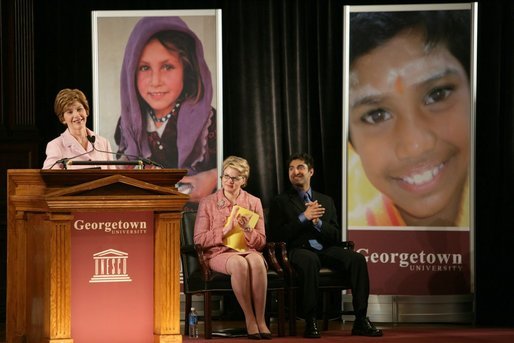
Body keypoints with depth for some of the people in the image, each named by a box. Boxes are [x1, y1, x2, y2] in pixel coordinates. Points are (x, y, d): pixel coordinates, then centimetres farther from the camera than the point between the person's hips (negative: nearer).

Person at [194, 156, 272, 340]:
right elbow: (199, 239, 0)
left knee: (256, 261, -37)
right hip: (219, 254, -2)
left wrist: (247, 229, -12)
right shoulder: (208, 202, 6)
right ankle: (250, 319, -29)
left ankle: (260, 319, -31)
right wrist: (225, 230, -13)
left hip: (248, 250, 2)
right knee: (239, 263, -38)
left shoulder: (254, 202, 10)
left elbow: (261, 242, 8)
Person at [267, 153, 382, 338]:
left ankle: (360, 321, -24)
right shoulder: (280, 202, 11)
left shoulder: (326, 201, 22)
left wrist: (318, 222, -6)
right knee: (310, 260, -40)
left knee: (357, 258, -24)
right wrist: (303, 218, -10)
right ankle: (310, 322, -33)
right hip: (298, 250, -4)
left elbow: (336, 237, 14)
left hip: (325, 250, 4)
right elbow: (275, 236, -3)